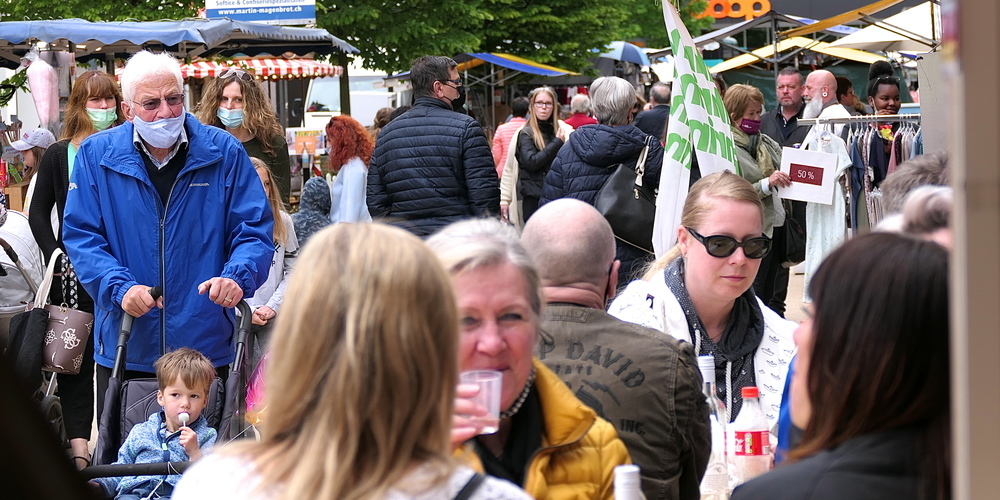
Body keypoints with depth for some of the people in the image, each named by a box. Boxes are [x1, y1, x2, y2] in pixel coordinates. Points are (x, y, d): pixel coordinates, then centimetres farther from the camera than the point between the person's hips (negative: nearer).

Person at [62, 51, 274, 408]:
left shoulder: (224, 153, 0)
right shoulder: (96, 155, 0)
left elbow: (255, 229, 0)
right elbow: (80, 235, -1)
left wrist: (237, 277, -20)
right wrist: (120, 287, -17)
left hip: (207, 347, 0)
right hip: (124, 349, 0)